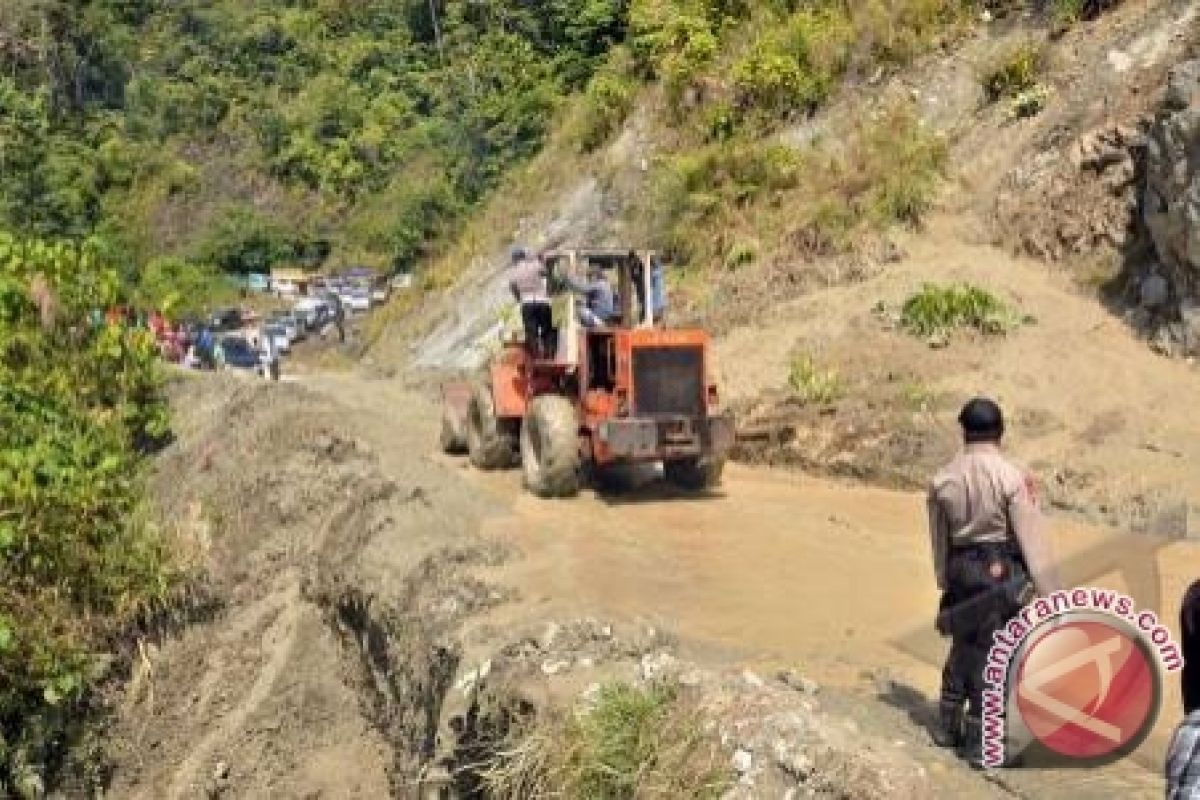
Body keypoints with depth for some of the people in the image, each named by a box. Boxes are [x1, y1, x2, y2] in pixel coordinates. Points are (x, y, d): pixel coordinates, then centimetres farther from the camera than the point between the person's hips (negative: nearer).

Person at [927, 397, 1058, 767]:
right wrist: (1050, 593, -8)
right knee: (992, 654, 4)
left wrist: (946, 585, 22)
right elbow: (1032, 538, -13)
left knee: (964, 646, 21)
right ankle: (980, 743, 11)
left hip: (961, 570, 5)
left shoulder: (942, 480, 1)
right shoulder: (1013, 477, -14)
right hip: (1004, 572, -5)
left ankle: (948, 724, 32)